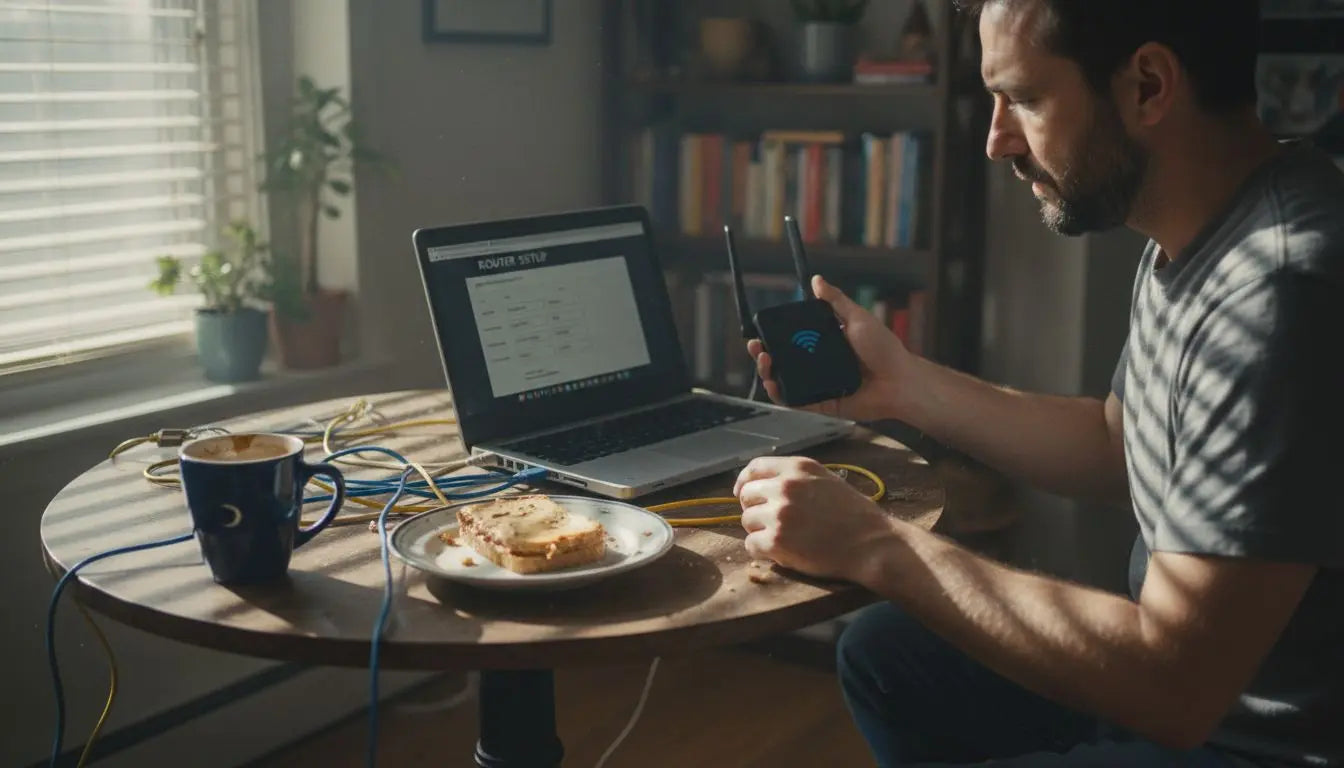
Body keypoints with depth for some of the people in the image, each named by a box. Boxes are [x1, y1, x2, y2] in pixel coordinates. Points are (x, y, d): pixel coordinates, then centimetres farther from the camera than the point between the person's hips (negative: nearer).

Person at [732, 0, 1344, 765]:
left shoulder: (1281, 299, -30)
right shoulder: (1195, 240, 0)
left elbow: (1173, 688, -29)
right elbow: (1120, 444, 14)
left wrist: (876, 544, -22)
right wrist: (910, 386, 4)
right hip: (1193, 675, 9)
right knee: (884, 652, 17)